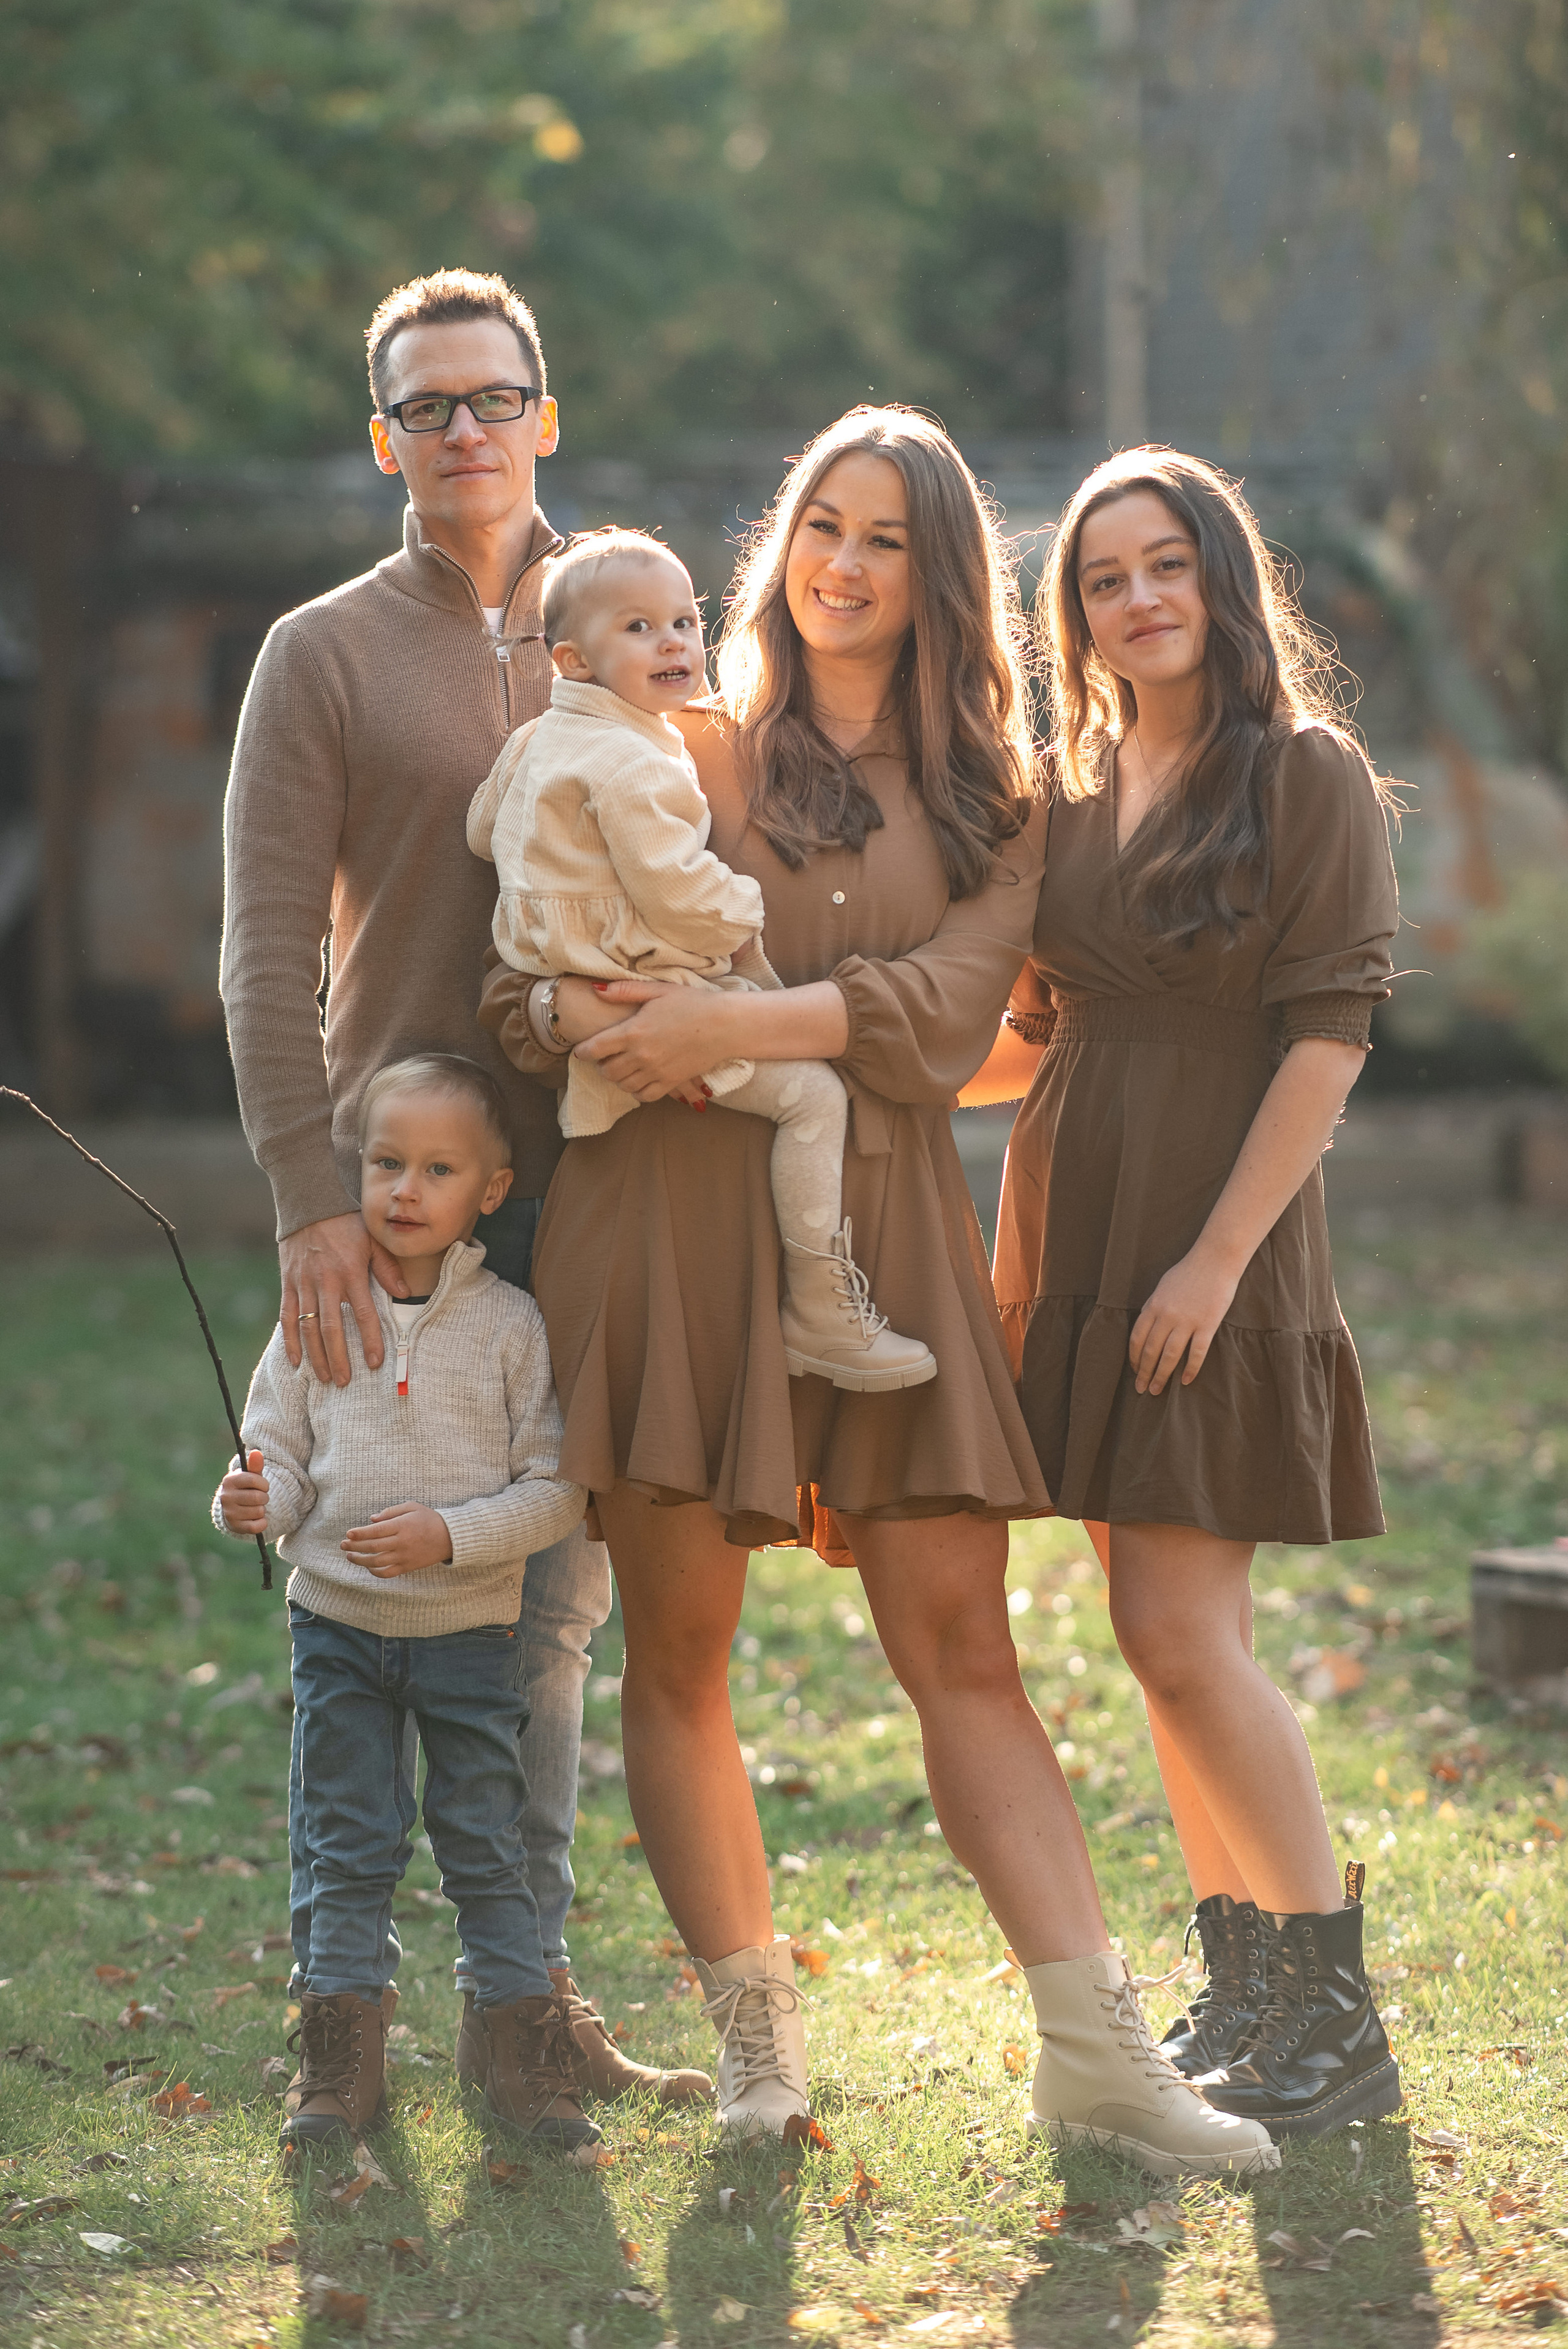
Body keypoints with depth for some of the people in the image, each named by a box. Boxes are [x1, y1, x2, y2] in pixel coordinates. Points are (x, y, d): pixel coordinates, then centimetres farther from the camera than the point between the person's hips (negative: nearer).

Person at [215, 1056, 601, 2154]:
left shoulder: (511, 1325, -7)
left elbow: (556, 1488, -8)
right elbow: (282, 1456, 4)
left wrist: (451, 1535, -21)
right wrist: (254, 1501, -19)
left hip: (471, 1630, -2)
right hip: (338, 1623, 2)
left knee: (487, 1847, 4)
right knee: (347, 1848, 6)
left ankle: (526, 2060, 14)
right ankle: (342, 2068, 14)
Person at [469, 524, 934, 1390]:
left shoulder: (535, 743, 12)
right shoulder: (631, 764, -20)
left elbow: (482, 830, 25)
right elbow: (678, 893, -23)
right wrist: (743, 912, -5)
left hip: (566, 982, 11)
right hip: (642, 987, -11)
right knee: (810, 1089, -16)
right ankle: (821, 1314, -17)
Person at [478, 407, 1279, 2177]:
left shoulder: (989, 794, 13)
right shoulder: (679, 749, 10)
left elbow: (949, 1006, -3)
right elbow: (526, 972, 6)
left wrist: (742, 1024, -17)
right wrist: (577, 1009, -17)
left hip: (885, 1223, 1)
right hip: (675, 1204, -1)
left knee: (963, 1645, -3)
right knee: (678, 1646, 1)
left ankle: (1093, 2050, -4)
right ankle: (751, 2032, 12)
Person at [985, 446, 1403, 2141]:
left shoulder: (1309, 779, -5)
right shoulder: (1075, 793, 13)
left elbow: (1327, 1040, -12)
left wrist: (1216, 1256, -17)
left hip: (1219, 1255, -6)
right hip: (1074, 1242, 6)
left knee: (1178, 1633, -12)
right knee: (1174, 1638, 8)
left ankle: (1337, 2015, -3)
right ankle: (1238, 1997, 17)